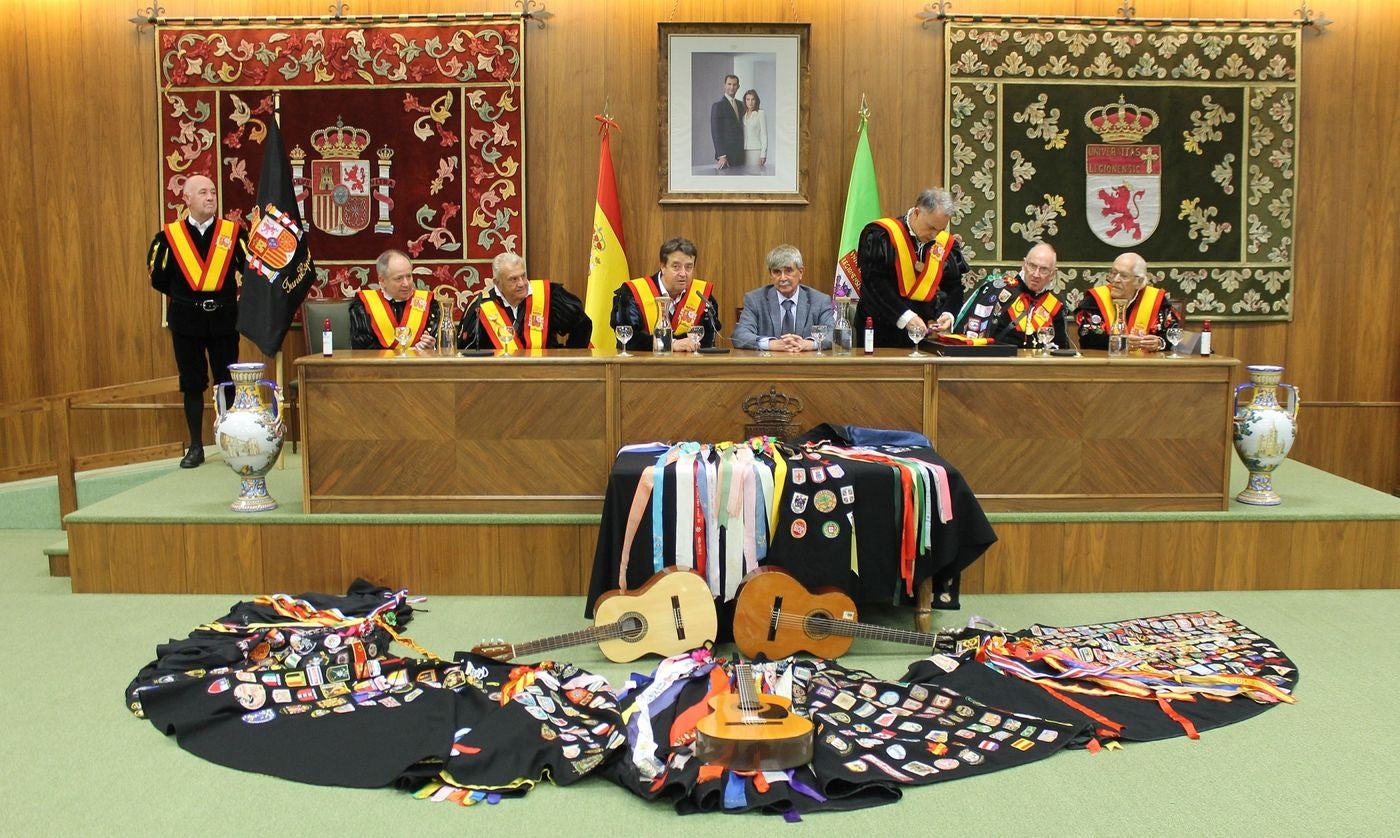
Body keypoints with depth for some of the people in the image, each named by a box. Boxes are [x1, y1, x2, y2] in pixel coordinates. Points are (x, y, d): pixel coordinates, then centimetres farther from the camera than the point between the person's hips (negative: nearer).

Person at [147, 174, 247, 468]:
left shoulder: (233, 232, -2)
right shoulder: (168, 236, -2)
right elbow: (158, 279, 7)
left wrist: (228, 296, -2)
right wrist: (183, 296, 9)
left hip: (223, 318, 0)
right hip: (186, 319, 0)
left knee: (227, 382, 5)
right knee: (192, 383, 7)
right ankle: (195, 447, 14)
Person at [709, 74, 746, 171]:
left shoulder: (739, 104, 17)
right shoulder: (718, 106, -6)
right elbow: (715, 133, -11)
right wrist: (721, 155, -18)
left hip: (740, 155, 7)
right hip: (726, 155, -7)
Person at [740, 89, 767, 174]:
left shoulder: (760, 114, -1)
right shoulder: (742, 114, 13)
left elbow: (764, 135, -3)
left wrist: (763, 154, -9)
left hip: (756, 151, -4)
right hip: (744, 151, 4)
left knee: (755, 173, -10)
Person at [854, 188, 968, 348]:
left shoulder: (946, 244, 3)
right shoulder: (881, 235, -12)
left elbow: (954, 287, 9)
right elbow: (874, 283, -19)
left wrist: (948, 314, -11)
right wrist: (904, 316, -25)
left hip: (924, 331, 4)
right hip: (882, 333, -4)